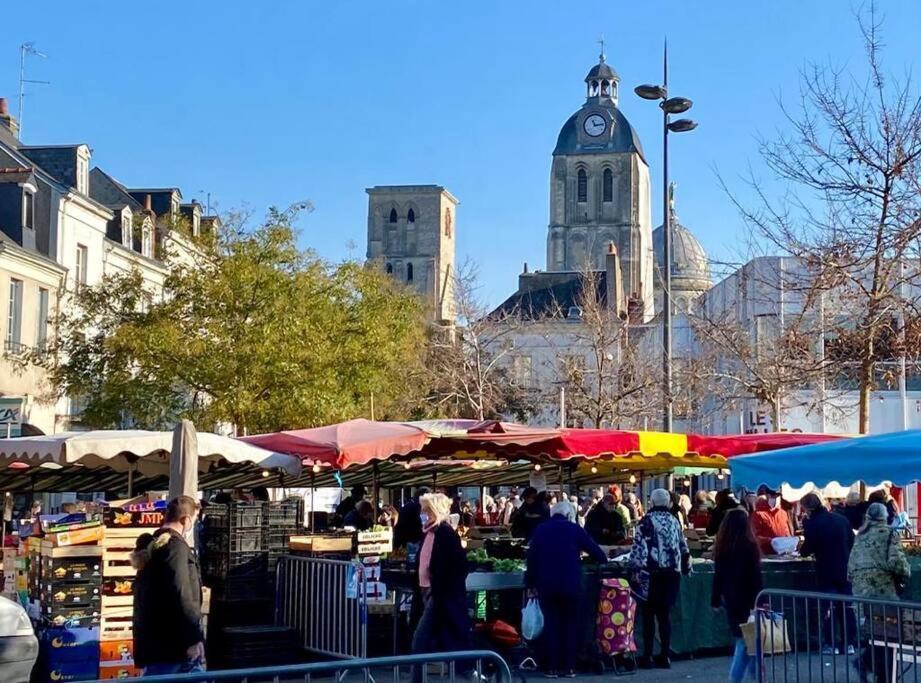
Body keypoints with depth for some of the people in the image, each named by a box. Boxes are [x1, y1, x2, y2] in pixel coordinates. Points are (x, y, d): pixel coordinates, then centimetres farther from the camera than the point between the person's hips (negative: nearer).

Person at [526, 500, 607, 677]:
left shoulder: (540, 530, 8)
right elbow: (595, 551, 3)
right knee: (570, 625, 8)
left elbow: (531, 558, 7)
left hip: (546, 585, 2)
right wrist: (603, 560, 23)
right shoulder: (574, 529, 1)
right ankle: (568, 667, 6)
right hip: (571, 585, -2)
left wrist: (530, 583, 12)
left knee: (551, 625, 7)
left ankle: (551, 667, 5)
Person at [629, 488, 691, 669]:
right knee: (664, 613, 10)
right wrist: (686, 567, 29)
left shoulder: (646, 521, -4)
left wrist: (634, 569, -11)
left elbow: (639, 547, -13)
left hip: (652, 573, -5)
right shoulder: (674, 521, 13)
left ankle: (647, 656, 0)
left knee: (649, 614, 1)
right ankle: (664, 656, 9)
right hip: (672, 573, 5)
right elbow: (683, 547, 19)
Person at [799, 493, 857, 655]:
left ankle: (831, 645, 4)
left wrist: (801, 550, 14)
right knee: (847, 607, 11)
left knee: (828, 608, 4)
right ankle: (850, 643, 13)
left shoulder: (812, 524, -15)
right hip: (845, 570, 5)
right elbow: (851, 541, 9)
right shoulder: (842, 519, 1)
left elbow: (807, 549, -8)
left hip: (826, 572, -5)